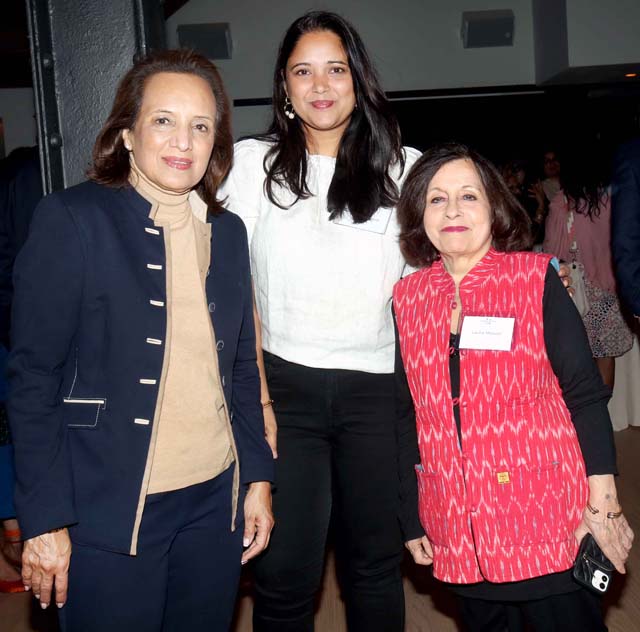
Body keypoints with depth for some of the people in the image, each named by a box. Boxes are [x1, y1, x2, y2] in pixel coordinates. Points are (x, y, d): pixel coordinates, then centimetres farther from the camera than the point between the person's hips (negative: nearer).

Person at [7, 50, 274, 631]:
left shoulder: (228, 232, 7)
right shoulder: (72, 220, -9)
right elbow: (34, 377, -10)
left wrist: (258, 478, 8)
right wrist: (45, 520, -12)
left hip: (214, 501, 5)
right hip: (109, 510, -4)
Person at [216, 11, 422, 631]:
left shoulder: (403, 166, 4)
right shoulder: (252, 162, 3)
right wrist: (256, 396, -6)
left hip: (378, 387, 1)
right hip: (285, 384, -1)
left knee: (376, 561, 12)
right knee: (285, 572, 1)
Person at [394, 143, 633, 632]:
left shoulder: (536, 279, -7)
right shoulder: (407, 296, 3)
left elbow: (586, 395, -6)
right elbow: (409, 413, 9)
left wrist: (603, 505, -9)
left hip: (547, 526, -3)